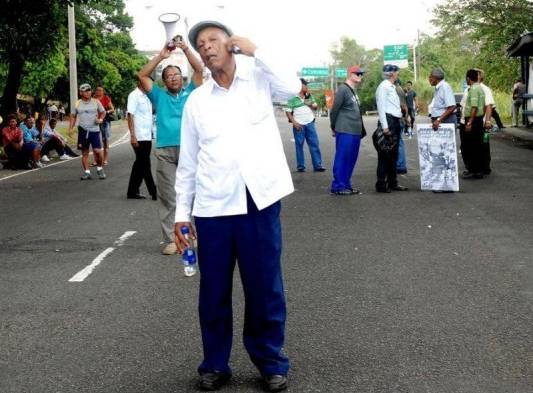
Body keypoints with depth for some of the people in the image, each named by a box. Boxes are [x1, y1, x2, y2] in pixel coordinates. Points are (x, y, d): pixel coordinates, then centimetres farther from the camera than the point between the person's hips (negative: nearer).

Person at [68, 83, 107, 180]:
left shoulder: (96, 102, 3)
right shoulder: (77, 104, 5)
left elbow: (103, 112, 13)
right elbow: (73, 116, 12)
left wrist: (100, 119, -7)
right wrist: (70, 128, 2)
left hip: (94, 130, -1)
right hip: (83, 130, 1)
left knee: (98, 151, -9)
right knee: (84, 153, 4)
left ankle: (100, 169, 14)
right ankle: (87, 172, 10)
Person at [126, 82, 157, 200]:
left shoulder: (147, 96, 15)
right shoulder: (134, 96, -8)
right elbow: (130, 116, -12)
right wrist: (133, 136, -18)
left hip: (147, 137, 8)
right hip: (139, 137, -8)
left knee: (140, 165, 11)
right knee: (145, 165, -3)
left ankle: (133, 191, 17)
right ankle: (154, 192, -1)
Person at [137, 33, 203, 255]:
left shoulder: (191, 93, 17)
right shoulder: (160, 96, 18)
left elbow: (199, 70, 7)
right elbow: (142, 76, 10)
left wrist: (186, 50, 0)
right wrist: (161, 56, 7)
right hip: (165, 151, 1)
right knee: (168, 197, -1)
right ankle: (170, 239, 0)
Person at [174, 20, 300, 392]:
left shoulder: (259, 79, 6)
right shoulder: (197, 100, 9)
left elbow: (292, 87, -15)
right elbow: (187, 161, 11)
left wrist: (254, 49, -11)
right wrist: (182, 212, 8)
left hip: (259, 201, -2)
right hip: (212, 207, 2)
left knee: (265, 288, 6)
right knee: (214, 291, 8)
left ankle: (272, 362, 20)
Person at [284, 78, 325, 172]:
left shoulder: (309, 96, 10)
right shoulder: (292, 98, -6)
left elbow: (316, 106, 17)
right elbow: (288, 111, -7)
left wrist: (311, 105, -5)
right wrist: (294, 122, -16)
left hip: (310, 123, 4)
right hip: (299, 125, -4)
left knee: (314, 144, 0)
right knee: (299, 145, 2)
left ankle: (317, 165, 3)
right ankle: (300, 166, 9)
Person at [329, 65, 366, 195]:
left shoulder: (354, 91, 18)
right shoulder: (343, 89, -10)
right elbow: (334, 110, -9)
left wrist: (361, 129, 14)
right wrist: (333, 128, -2)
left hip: (355, 132, 9)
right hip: (345, 132, -9)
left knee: (351, 159, 11)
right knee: (341, 159, -4)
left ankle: (346, 185, 18)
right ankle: (338, 186, 0)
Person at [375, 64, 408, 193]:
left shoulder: (392, 87, 20)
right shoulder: (383, 86, -10)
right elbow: (381, 107, -16)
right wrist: (385, 126, -22)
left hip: (395, 122, 10)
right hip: (388, 121, -10)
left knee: (393, 154, 13)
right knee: (385, 155, -8)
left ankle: (392, 182, 20)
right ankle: (381, 184, -5)